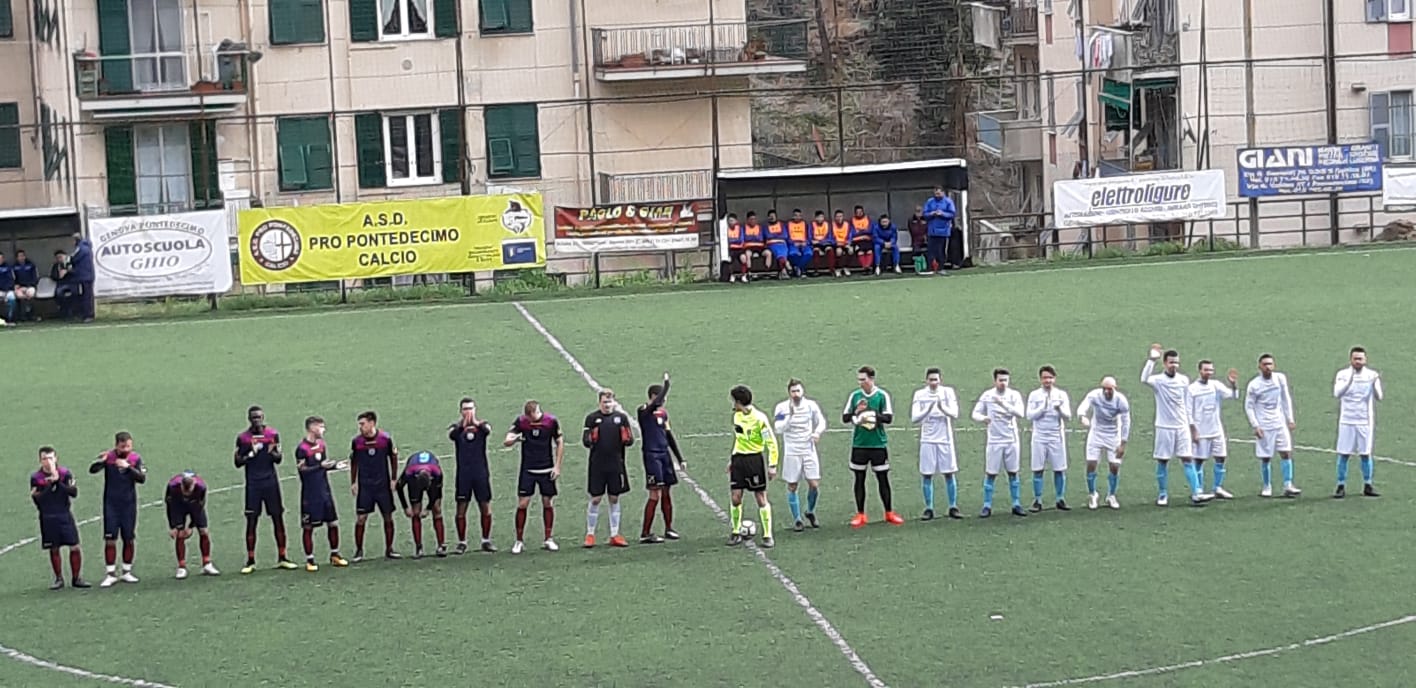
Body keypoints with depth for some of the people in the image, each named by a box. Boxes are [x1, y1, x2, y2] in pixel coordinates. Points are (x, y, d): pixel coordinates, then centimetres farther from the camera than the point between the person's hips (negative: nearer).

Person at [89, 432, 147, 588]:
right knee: (110, 539, -4)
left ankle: (127, 572, 19)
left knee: (129, 539, 6)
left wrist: (128, 467, -26)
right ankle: (110, 574, 0)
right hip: (111, 504, -2)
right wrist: (101, 461, -39)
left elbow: (142, 478, -13)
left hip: (129, 504, 2)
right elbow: (92, 469, -18)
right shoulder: (108, 456, -5)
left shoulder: (135, 458, -2)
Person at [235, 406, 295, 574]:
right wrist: (251, 454, -15)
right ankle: (250, 561, 3)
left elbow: (279, 459, 5)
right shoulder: (242, 438, 0)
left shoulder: (273, 434, 3)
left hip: (271, 482, 1)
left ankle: (282, 558, 11)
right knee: (251, 521, -2)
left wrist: (273, 453, -18)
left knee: (278, 518, 3)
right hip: (253, 484, -1)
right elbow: (237, 462, 3)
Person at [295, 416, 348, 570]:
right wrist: (320, 466, -27)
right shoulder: (302, 448, -13)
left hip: (325, 492, 7)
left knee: (333, 523, 9)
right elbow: (302, 469, -19)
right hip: (310, 494, -7)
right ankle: (309, 560, 7)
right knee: (308, 527, 0)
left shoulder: (321, 444, 9)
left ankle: (334, 555, 22)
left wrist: (334, 465, 0)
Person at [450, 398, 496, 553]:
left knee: (485, 507, 4)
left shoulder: (482, 425, 5)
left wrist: (476, 423, -40)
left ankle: (486, 541, 15)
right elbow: (452, 435, -20)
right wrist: (462, 425, -38)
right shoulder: (457, 427, 4)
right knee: (461, 508, 0)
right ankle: (461, 542, 7)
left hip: (481, 472, 1)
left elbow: (487, 430, -20)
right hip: (463, 474, -1)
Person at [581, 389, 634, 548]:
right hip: (597, 465, -2)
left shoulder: (621, 417, 5)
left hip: (616, 465, 2)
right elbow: (585, 441, 0)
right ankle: (590, 534, 10)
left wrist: (626, 439, -16)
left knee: (614, 499, 8)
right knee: (595, 499, 0)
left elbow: (630, 440, 7)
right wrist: (591, 439, -22)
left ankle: (614, 535, 15)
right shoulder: (592, 418, 0)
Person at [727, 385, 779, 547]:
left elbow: (771, 443, -11)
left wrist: (772, 466, -13)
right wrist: (732, 459, 21)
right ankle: (736, 533, 15)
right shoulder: (737, 416, 7)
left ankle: (767, 535, 6)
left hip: (755, 459, -6)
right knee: (735, 497, 1)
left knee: (761, 498, -1)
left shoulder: (759, 418, -14)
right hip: (738, 459, 6)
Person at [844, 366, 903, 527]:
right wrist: (857, 412, -16)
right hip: (859, 445, 2)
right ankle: (860, 515, 11)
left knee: (883, 478, 4)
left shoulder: (882, 395, -4)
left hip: (878, 445, -2)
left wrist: (872, 415, -22)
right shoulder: (855, 396, 3)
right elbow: (844, 417, 2)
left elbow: (889, 418, -9)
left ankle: (889, 513, 14)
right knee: (859, 479, 5)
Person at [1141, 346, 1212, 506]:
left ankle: (1196, 494, -8)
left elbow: (1187, 404, 13)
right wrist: (1152, 359, -36)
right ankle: (1162, 495, 14)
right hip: (1164, 427, -3)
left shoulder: (1184, 380, 5)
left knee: (1188, 459, -3)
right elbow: (1144, 379, -31)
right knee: (1162, 461, 3)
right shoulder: (1158, 380, -8)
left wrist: (1190, 423, 12)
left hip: (1182, 426, 3)